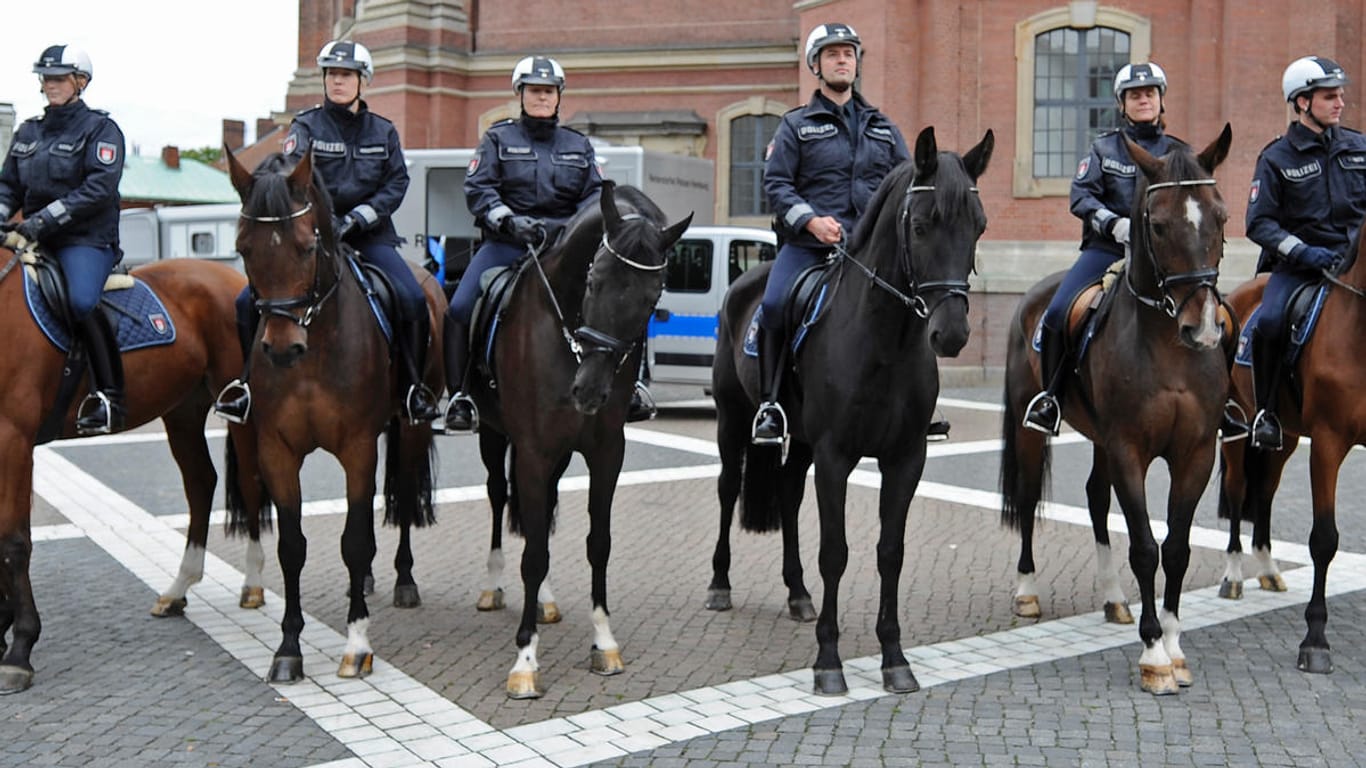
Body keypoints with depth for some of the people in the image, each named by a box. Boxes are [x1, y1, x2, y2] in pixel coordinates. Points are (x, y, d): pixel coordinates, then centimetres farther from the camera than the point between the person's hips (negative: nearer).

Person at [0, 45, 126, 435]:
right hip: (36, 241, 7)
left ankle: (108, 396, -25)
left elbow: (98, 189, -13)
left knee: (81, 301, -32)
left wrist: (45, 219, -20)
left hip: (87, 239, -7)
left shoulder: (100, 129, 0)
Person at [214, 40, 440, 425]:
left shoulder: (383, 131, 10)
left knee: (414, 299, -23)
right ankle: (253, 378, 6)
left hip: (370, 233, 1)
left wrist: (359, 217, -13)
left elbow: (397, 182, 3)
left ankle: (413, 386, -6)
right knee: (250, 300, -16)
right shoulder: (306, 126, 3)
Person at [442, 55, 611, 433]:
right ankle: (459, 396, -7)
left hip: (563, 244, 2)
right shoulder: (498, 138, 10)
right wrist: (508, 219, -20)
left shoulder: (578, 144, 18)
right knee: (459, 310, -19)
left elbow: (595, 194, 10)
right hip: (506, 244, -1)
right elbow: (478, 188, -3)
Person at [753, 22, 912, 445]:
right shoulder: (796, 125, 9)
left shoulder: (882, 126, 20)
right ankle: (770, 405, -14)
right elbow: (775, 183, 1)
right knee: (774, 305, -25)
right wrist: (810, 220, -14)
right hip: (808, 241, -3)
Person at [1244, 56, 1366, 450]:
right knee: (1269, 323, -28)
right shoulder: (1276, 158, 0)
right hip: (1298, 265, -3)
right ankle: (1266, 412, -9)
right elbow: (1259, 223, -4)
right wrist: (1304, 252, -16)